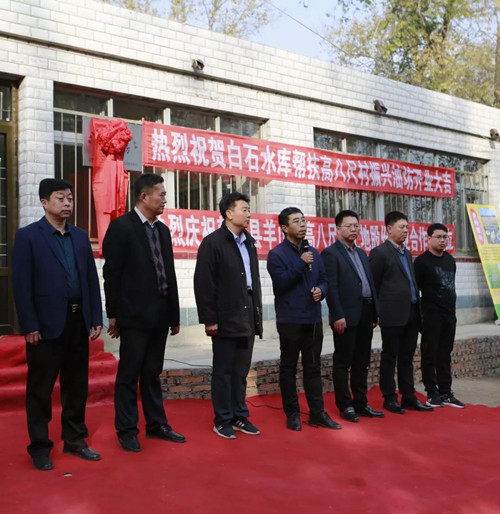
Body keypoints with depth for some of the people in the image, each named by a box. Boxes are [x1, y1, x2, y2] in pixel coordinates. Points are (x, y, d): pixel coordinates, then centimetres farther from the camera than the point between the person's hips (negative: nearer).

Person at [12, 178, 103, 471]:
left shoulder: (81, 237, 12)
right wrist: (29, 326, -14)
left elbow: (92, 279, 10)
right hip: (46, 325, -5)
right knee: (40, 389, 6)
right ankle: (40, 447, 19)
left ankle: (75, 440, 27)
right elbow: (21, 285, -9)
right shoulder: (28, 236, -3)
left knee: (77, 385, 13)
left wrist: (96, 318, 5)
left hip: (78, 323, 5)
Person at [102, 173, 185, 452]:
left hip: (159, 315, 6)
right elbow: (111, 273, -8)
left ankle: (157, 424, 25)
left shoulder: (163, 230, 12)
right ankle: (127, 431, 16)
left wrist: (175, 314, 12)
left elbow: (169, 274, 12)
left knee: (153, 373, 15)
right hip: (134, 314, -6)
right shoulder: (121, 227, -8)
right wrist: (113, 314, -9)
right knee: (129, 374, 4)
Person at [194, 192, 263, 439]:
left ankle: (239, 416, 25)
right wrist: (209, 319, -15)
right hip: (226, 319, -6)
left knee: (241, 371, 14)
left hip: (248, 318, 7)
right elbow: (203, 283, -12)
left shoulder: (249, 242, 14)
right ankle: (222, 420, 16)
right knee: (223, 371, 5)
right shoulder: (212, 242, -8)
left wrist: (257, 311, 11)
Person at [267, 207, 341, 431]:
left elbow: (323, 279, 16)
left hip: (313, 319, 5)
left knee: (313, 367, 11)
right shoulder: (277, 253, -6)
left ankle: (317, 413, 19)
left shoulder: (313, 252, 11)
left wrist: (321, 290, -6)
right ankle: (292, 414, 17)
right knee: (288, 368, 6)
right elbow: (281, 283, -16)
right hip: (290, 320, -5)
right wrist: (301, 264, -21)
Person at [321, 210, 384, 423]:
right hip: (346, 317, -7)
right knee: (343, 363, 2)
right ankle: (345, 406, 11)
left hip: (366, 315, 7)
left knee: (362, 363, 12)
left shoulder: (362, 253, 19)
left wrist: (376, 312, 13)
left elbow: (370, 283, 18)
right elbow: (331, 287, -12)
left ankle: (361, 403, 21)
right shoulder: (330, 253, -5)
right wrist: (338, 316, -18)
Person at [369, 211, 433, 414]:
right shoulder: (380, 252, -6)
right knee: (390, 358, 3)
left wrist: (417, 309, 11)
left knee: (406, 358, 12)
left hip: (411, 314, 7)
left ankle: (408, 397, 20)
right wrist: (378, 312, -6)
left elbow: (411, 282, 18)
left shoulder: (407, 253, 17)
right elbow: (373, 285, -6)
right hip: (393, 315, -7)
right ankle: (389, 398, 12)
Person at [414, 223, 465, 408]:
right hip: (431, 316, -6)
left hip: (449, 315, 6)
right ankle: (432, 393, 9)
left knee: (445, 355, 11)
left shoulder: (450, 259, 12)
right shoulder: (422, 261, -7)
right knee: (430, 355, 1)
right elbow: (415, 289, -7)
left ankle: (445, 393, 18)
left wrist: (451, 306, 14)